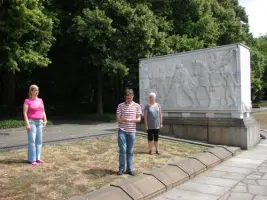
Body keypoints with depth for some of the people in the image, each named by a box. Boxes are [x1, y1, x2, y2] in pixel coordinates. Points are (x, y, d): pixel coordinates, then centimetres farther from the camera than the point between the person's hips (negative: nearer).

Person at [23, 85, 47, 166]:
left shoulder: (40, 100, 10)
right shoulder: (27, 101, -6)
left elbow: (43, 111, 15)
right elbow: (25, 113, -10)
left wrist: (45, 120, 6)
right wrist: (27, 124, -17)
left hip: (39, 122, 6)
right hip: (31, 122, -6)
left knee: (39, 141, 7)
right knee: (32, 141, -5)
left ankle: (37, 158, 16)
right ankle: (31, 159, 3)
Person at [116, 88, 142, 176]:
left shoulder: (137, 106, 3)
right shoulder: (120, 105, 0)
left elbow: (139, 119, 2)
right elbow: (118, 119, -2)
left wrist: (131, 120, -18)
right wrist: (124, 120, -23)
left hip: (132, 131, 1)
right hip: (122, 131, -1)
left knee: (130, 151, 8)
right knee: (122, 150, -1)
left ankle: (130, 169, 17)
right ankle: (121, 168, 12)